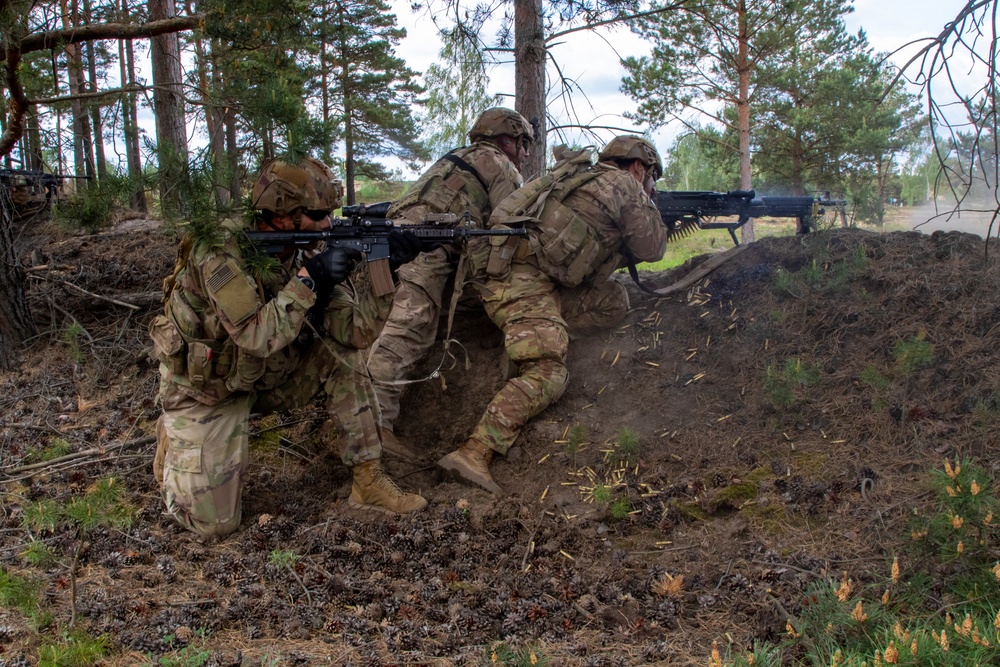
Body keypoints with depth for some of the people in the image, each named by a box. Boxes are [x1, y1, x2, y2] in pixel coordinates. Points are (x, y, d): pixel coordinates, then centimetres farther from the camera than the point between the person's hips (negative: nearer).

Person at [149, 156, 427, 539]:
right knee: (214, 522, -8)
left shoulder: (302, 255, -9)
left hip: (259, 379, 6)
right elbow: (258, 338, -36)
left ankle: (368, 482, -6)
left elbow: (354, 332, -15)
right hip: (204, 390, -6)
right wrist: (309, 279, -35)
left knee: (343, 357, -13)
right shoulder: (220, 252, -28)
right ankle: (174, 444, 21)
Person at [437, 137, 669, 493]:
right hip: (522, 279, -9)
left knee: (613, 301, 13)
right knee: (546, 373, -18)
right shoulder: (624, 186, 3)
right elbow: (650, 249, 9)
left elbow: (600, 252, 35)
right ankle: (473, 454, -27)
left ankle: (545, 334, 3)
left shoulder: (582, 177, 28)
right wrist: (650, 209, 26)